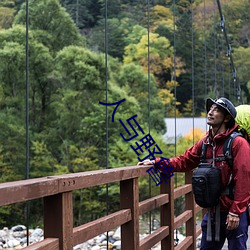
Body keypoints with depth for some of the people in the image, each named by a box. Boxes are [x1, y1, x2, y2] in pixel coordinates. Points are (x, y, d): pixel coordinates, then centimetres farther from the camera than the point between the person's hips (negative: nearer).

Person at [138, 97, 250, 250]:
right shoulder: (205, 143, 8)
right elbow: (184, 161, 12)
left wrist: (235, 212, -19)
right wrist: (156, 162, 1)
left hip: (234, 214, -7)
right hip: (213, 212, 7)